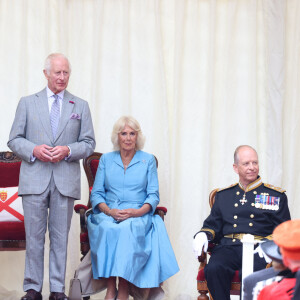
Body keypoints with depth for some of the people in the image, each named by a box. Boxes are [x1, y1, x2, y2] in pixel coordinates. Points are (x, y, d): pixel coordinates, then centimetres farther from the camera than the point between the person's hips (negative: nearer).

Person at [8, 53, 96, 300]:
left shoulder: (81, 106, 12)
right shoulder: (27, 103, 10)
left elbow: (89, 144, 9)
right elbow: (14, 140, 7)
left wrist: (68, 150, -10)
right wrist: (34, 150, -12)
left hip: (66, 181, 1)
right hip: (35, 180, 0)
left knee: (60, 237, 3)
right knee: (34, 236, 1)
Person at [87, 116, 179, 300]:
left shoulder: (148, 160, 12)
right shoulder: (106, 159, 16)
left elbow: (153, 195, 6)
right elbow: (96, 194, 10)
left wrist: (136, 212, -14)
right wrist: (109, 211, -11)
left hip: (138, 215, -1)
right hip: (108, 214, 1)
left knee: (127, 228, -37)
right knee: (108, 229, -35)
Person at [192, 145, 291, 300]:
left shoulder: (276, 195, 16)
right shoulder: (223, 195, 24)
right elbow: (213, 224, 22)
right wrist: (202, 235, -3)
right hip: (228, 247, 2)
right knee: (213, 269, -32)